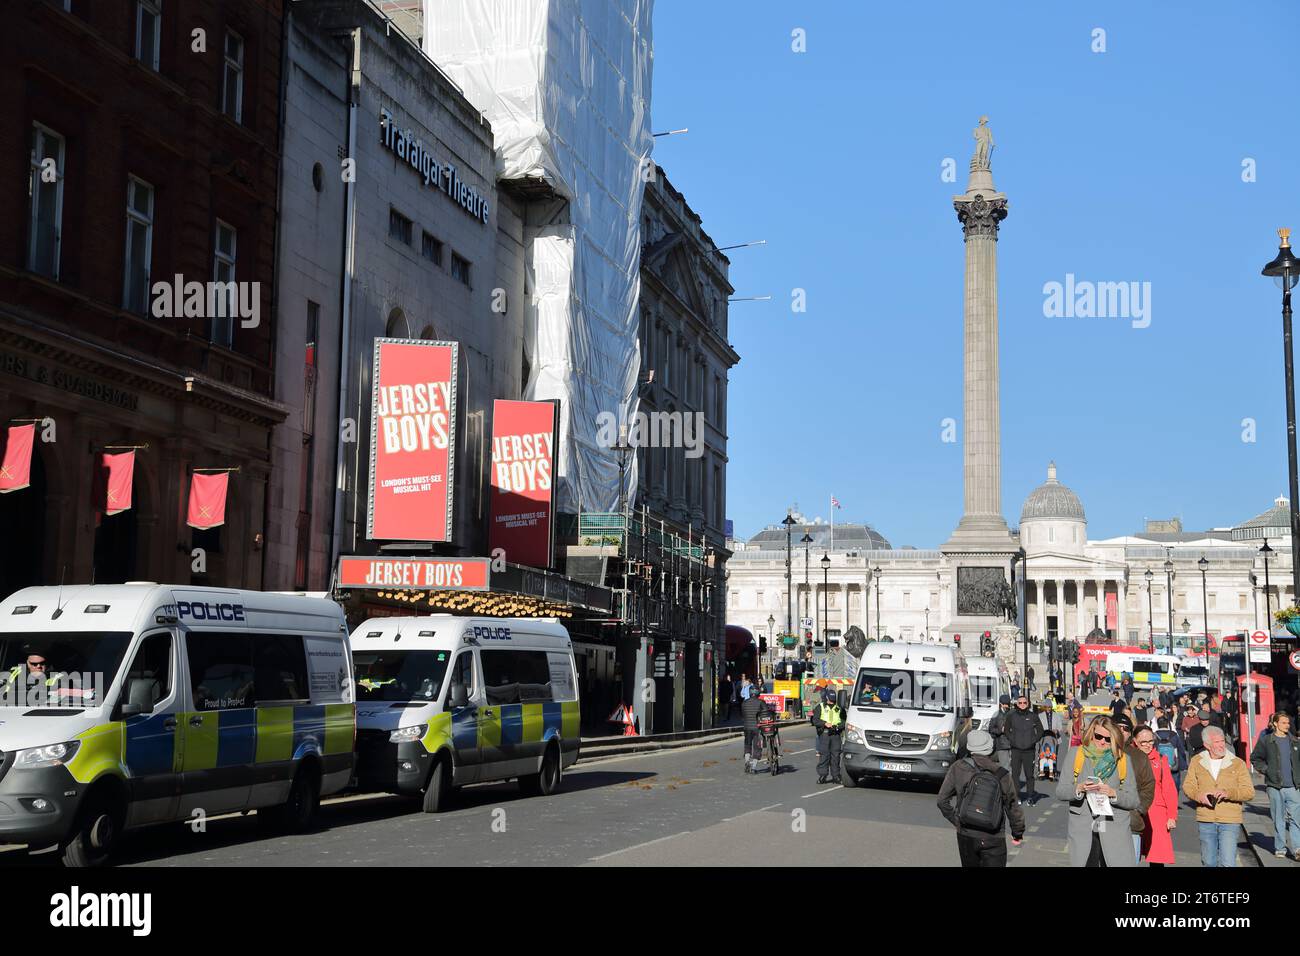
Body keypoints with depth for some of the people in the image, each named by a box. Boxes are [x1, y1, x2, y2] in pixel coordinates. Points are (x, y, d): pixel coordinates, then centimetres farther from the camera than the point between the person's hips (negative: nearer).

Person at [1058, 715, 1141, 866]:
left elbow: (1133, 800, 5)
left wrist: (1113, 793, -13)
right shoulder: (1076, 754, 6)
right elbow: (1060, 792, 3)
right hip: (1082, 831, 0)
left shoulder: (1122, 759, 7)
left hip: (1115, 831, 0)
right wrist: (1079, 788, -16)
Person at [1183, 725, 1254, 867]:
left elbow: (1249, 791, -4)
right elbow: (1188, 785, 6)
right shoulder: (1197, 762, 6)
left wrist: (1228, 793, -21)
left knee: (1228, 863, -11)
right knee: (1209, 862, 13)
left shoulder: (1238, 763, 0)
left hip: (1230, 822, -2)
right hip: (1205, 821, 3)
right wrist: (1198, 795, -15)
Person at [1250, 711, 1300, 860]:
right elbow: (1254, 758, 8)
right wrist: (1266, 770, -3)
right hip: (1275, 786, -2)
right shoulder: (1266, 741, -1)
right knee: (1278, 819, 4)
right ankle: (1280, 848, 13)